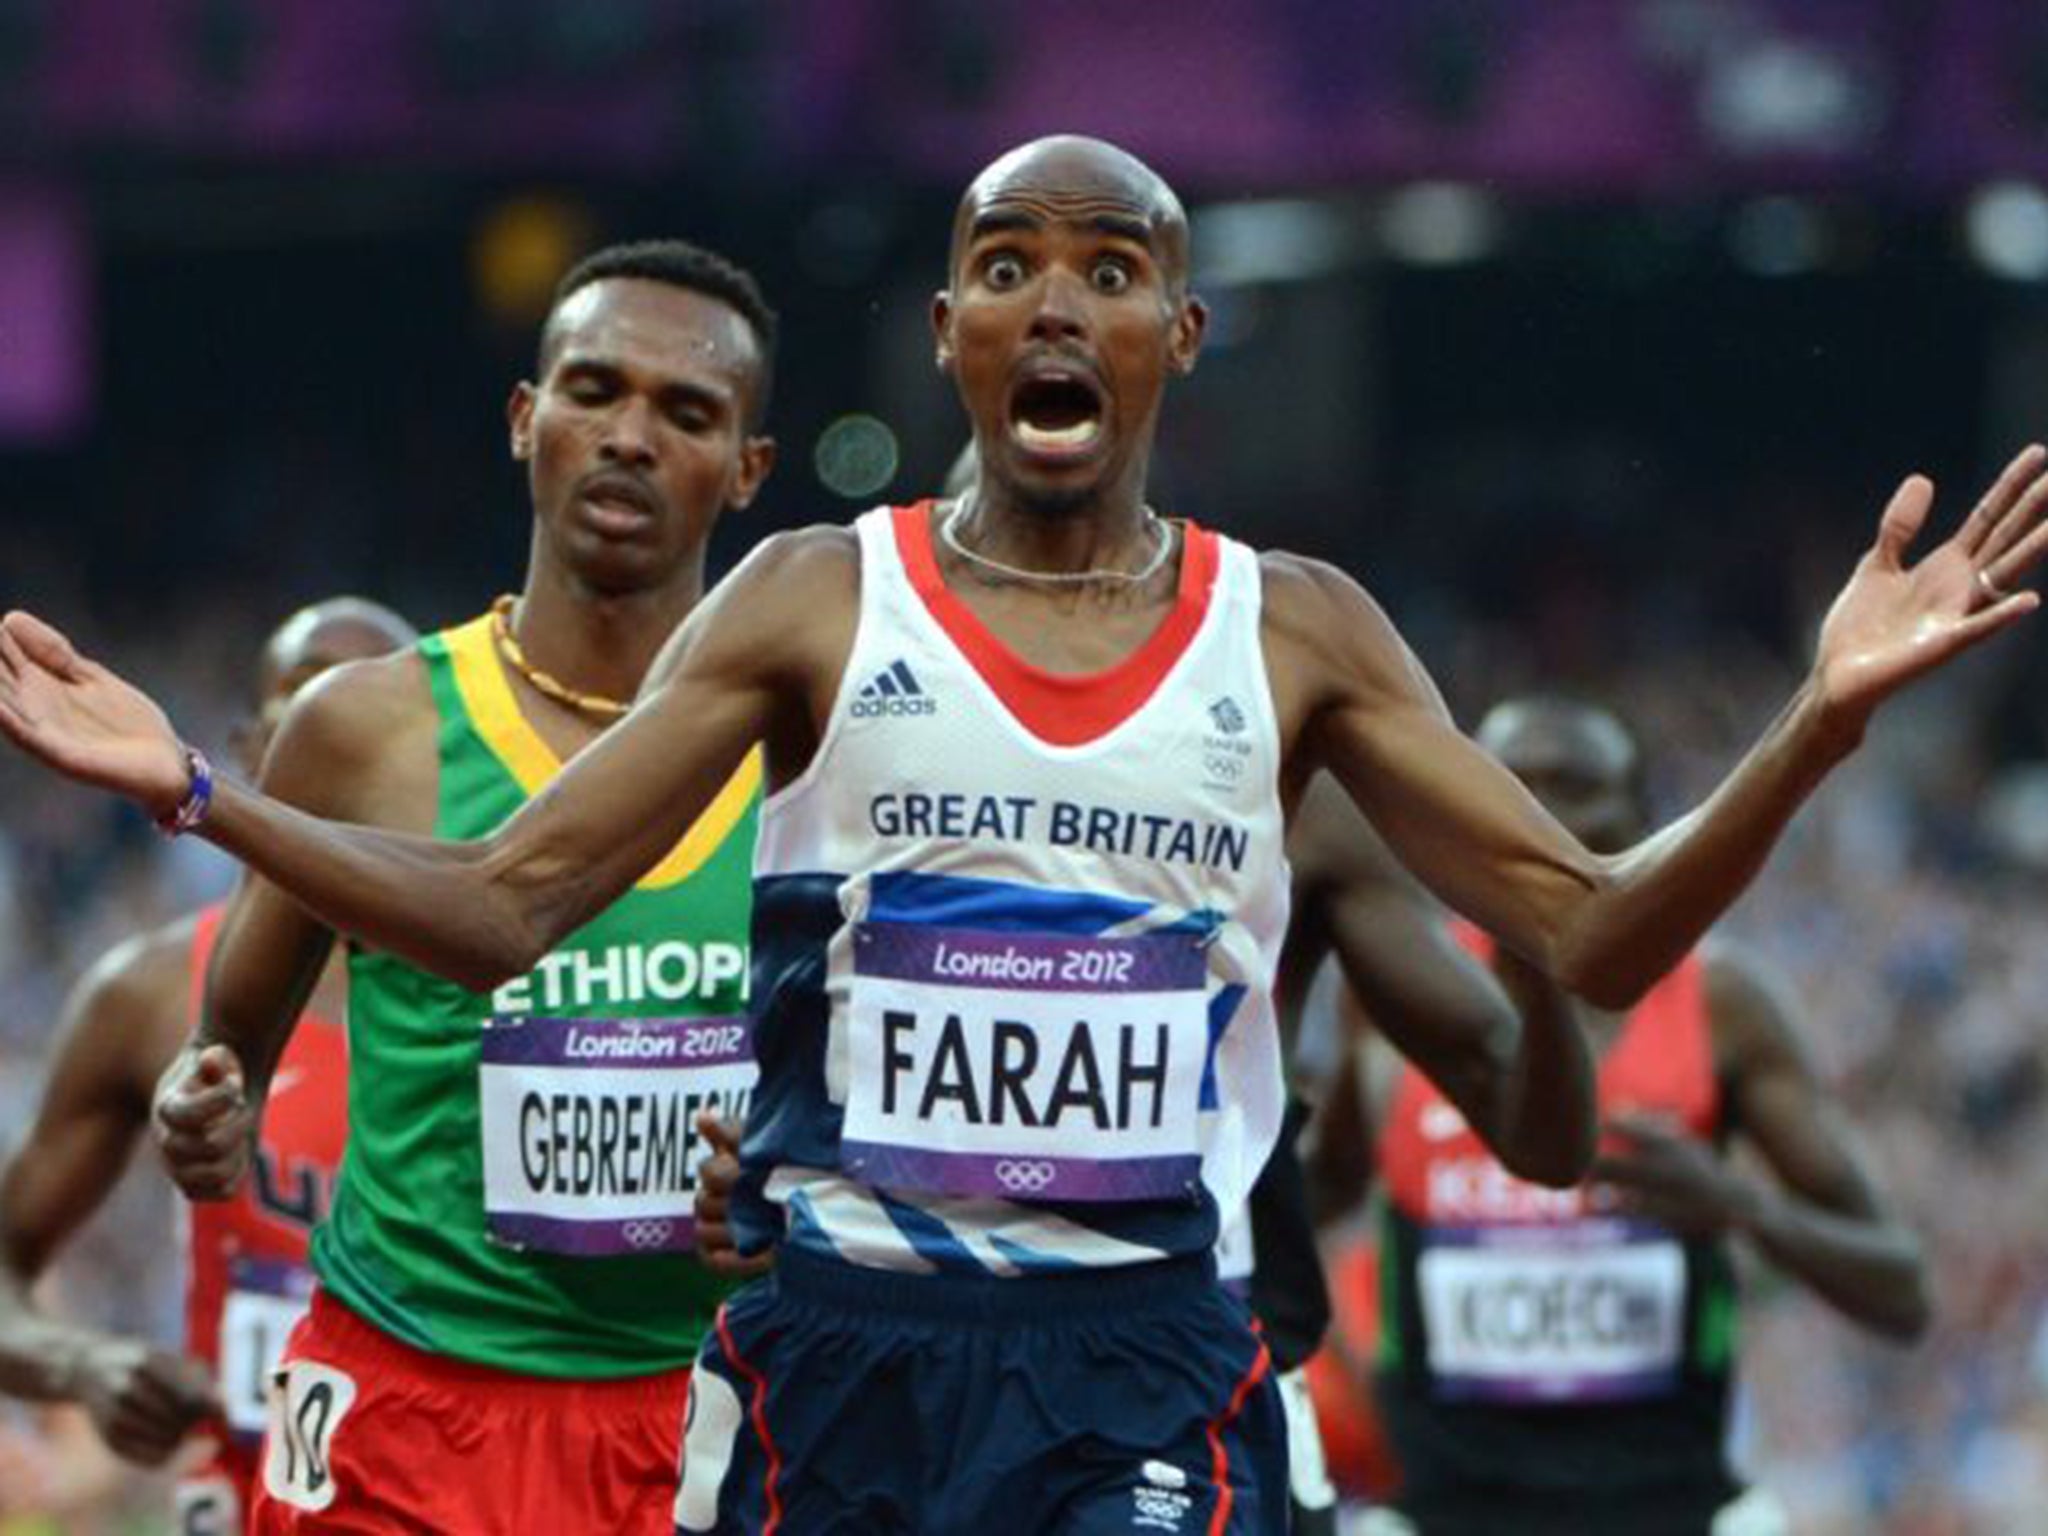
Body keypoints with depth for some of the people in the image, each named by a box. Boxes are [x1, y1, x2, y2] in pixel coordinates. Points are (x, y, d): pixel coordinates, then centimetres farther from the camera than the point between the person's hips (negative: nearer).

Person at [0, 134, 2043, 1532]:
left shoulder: (1290, 632, 7)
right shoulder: (815, 605, 3)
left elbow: (1590, 936, 5)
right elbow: (502, 905, 0)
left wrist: (1820, 723, -8)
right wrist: (194, 793, -12)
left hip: (1147, 1368, 0)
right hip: (836, 1351, 0)